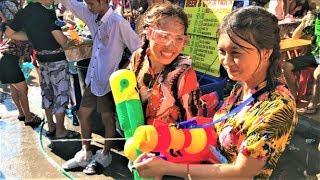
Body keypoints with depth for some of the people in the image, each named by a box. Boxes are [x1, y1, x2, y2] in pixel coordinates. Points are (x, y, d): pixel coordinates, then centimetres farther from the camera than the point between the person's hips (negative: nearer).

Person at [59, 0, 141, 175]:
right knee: (83, 113, 15)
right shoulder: (93, 16, 2)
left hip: (108, 80, -7)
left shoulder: (118, 22, -19)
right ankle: (85, 154, 34)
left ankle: (105, 155, 32)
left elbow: (138, 49, -16)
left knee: (107, 118, 10)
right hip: (93, 77, 8)